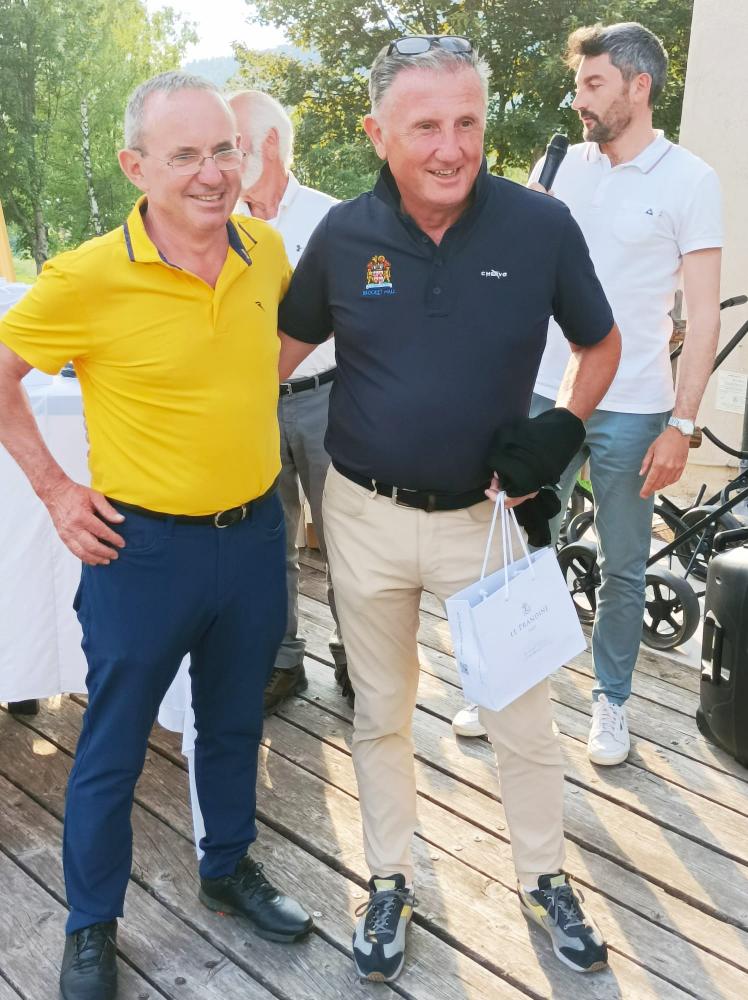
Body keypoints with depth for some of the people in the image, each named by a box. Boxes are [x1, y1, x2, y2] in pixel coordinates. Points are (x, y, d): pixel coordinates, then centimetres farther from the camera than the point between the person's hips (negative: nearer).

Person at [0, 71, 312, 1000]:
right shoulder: (88, 278, -18)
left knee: (235, 722, 22)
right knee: (113, 747, 12)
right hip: (144, 545, -4)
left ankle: (228, 868, 47)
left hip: (255, 531, 5)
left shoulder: (265, 250, -3)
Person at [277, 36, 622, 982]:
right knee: (379, 716, 16)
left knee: (525, 719, 12)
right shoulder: (344, 232, -7)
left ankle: (544, 879, 38)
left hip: (487, 514, -1)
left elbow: (600, 344, 4)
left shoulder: (541, 224, -11)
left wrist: (565, 426, -11)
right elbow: (289, 344, 8)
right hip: (367, 514, 1)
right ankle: (389, 881, 38)